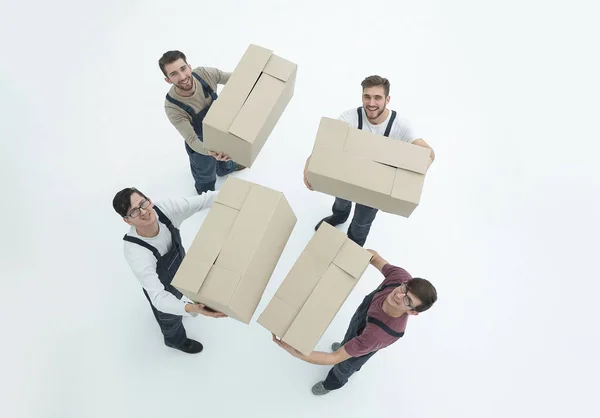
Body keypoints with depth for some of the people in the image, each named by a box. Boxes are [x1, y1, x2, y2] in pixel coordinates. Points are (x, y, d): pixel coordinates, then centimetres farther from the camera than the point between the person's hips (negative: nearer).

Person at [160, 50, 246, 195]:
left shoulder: (205, 73, -29)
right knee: (206, 180, 23)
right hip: (201, 146, -5)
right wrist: (210, 152, -60)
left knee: (225, 156, 38)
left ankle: (225, 169, 76)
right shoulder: (172, 107, -39)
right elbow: (192, 139, -39)